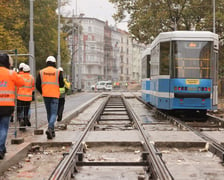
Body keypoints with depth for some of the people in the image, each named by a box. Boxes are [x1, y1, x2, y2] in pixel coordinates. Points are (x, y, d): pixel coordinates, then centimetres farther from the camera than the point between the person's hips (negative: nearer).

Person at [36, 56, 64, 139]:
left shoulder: (41, 72, 3)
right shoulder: (58, 72, -5)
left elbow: (37, 85, 4)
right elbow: (61, 84, -3)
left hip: (45, 95, 3)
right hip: (54, 95, -3)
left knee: (49, 113, 16)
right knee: (53, 114, -2)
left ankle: (52, 131, 21)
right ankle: (50, 128, -26)